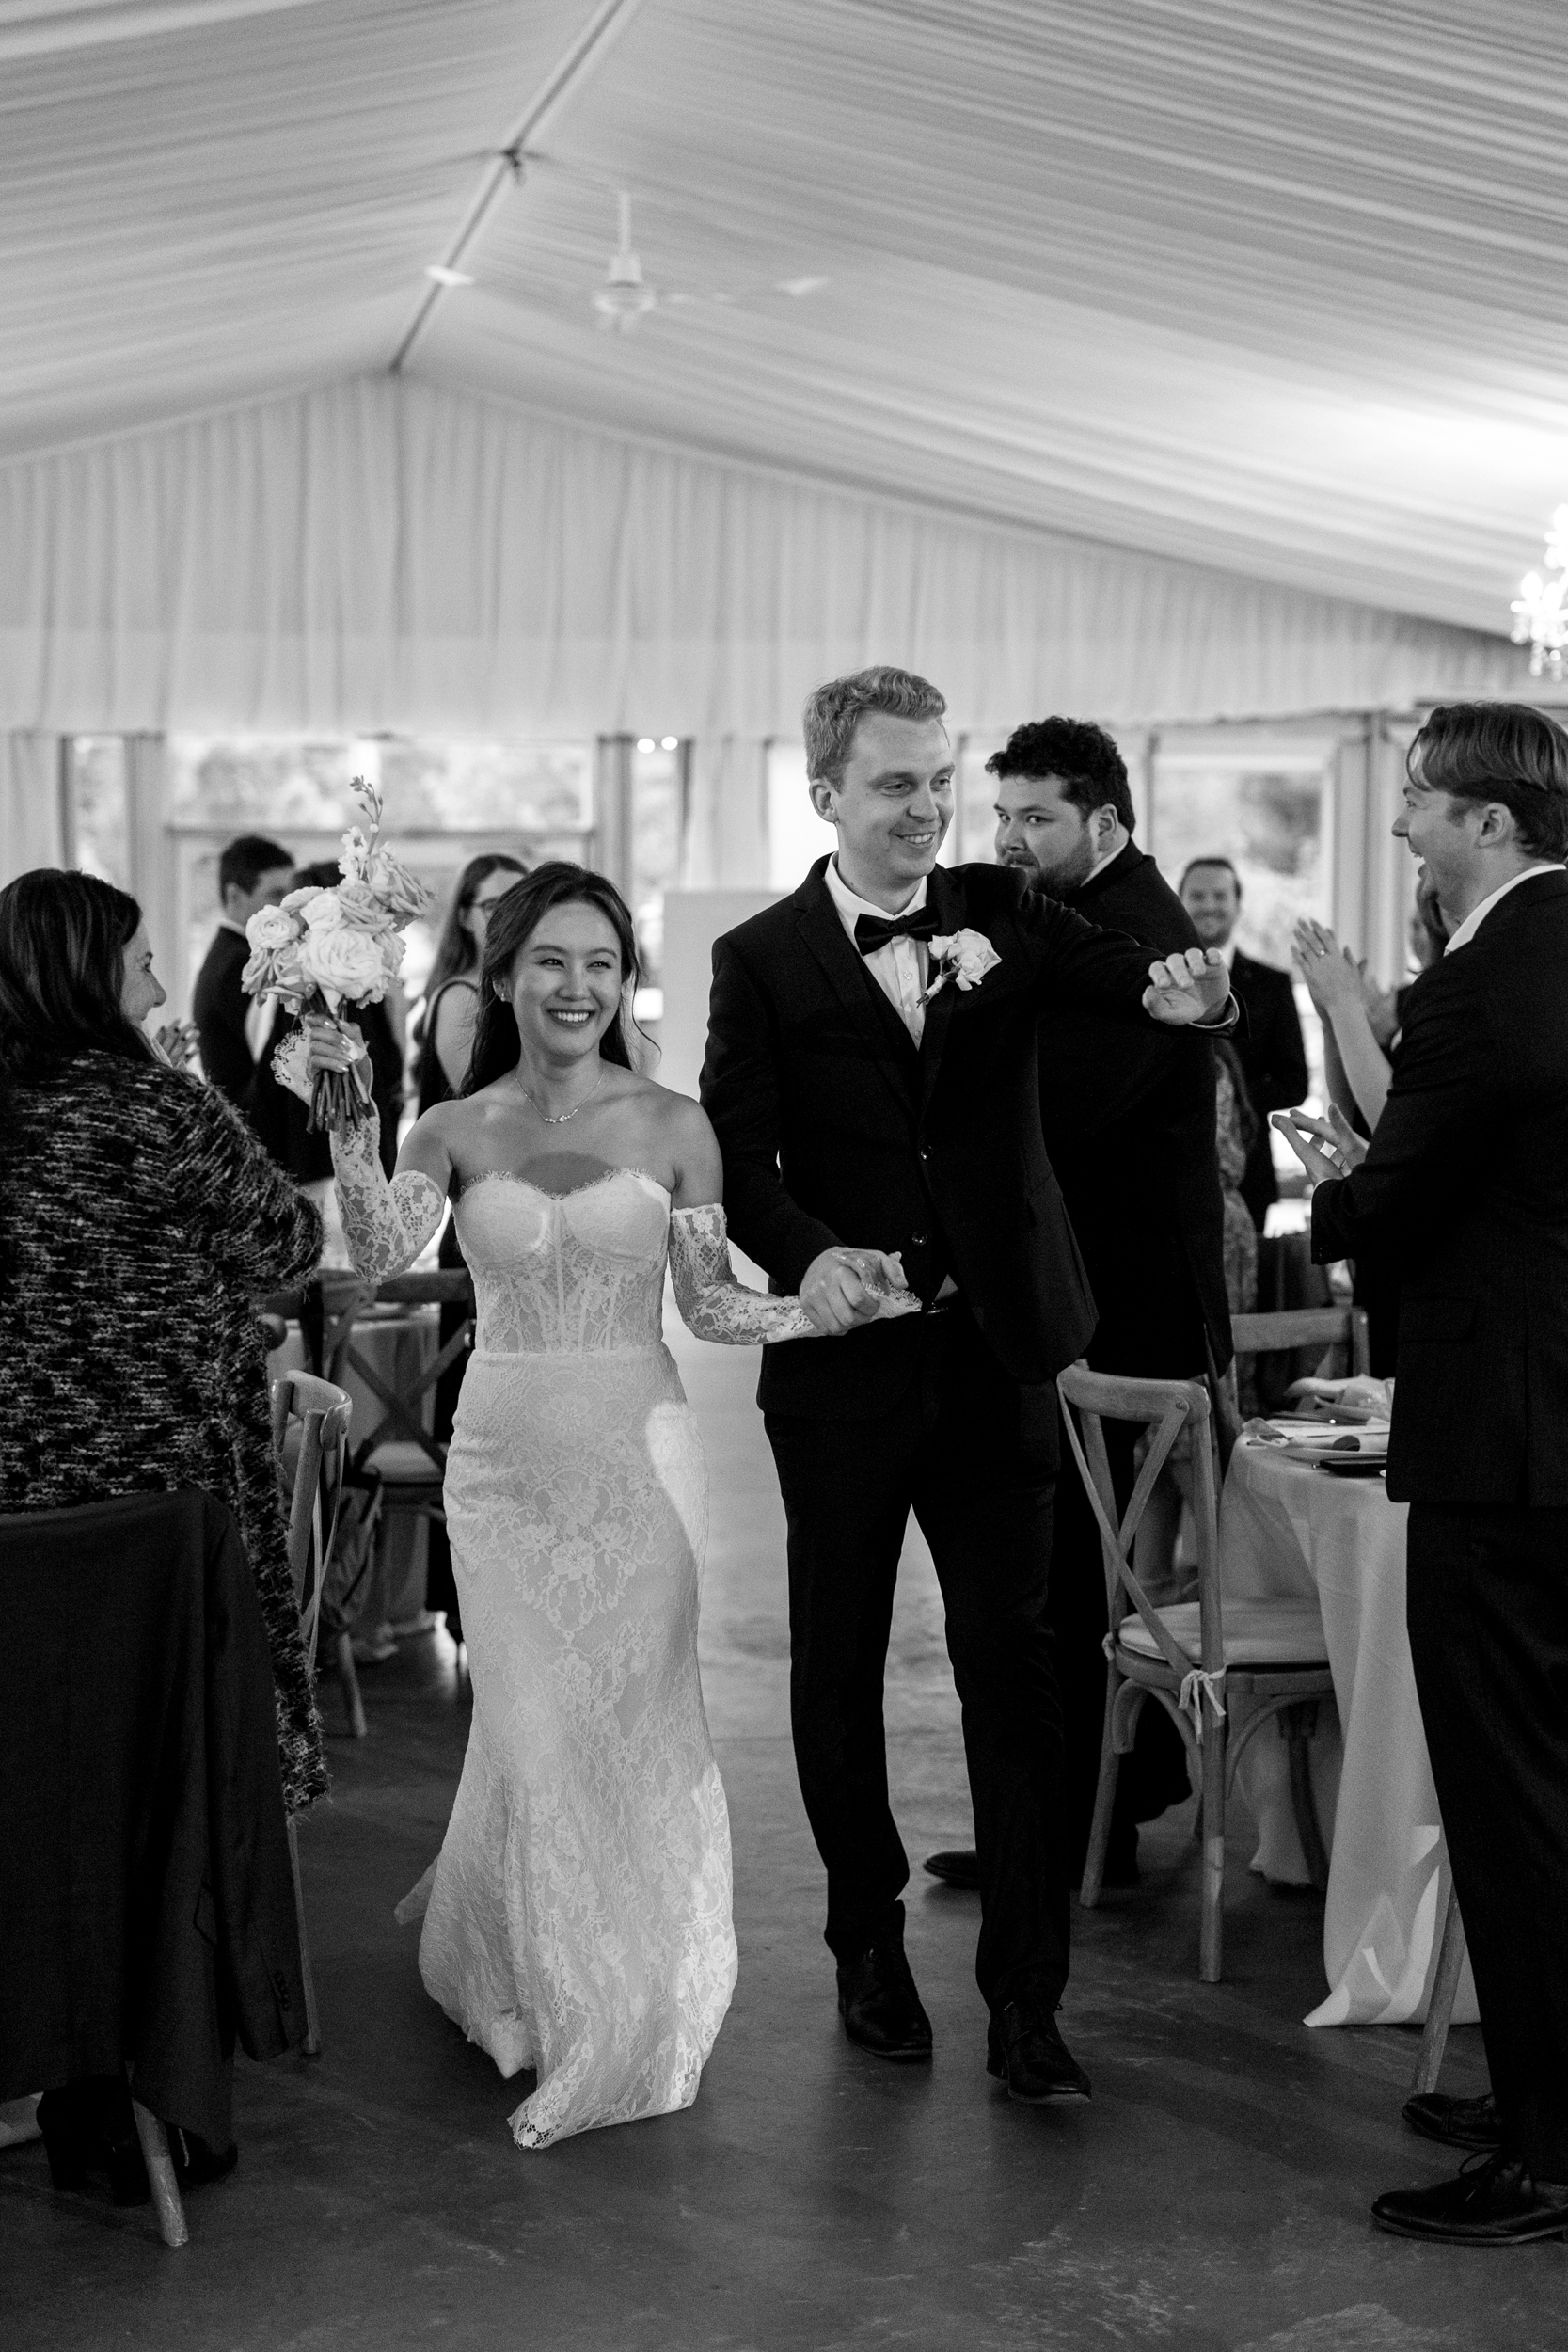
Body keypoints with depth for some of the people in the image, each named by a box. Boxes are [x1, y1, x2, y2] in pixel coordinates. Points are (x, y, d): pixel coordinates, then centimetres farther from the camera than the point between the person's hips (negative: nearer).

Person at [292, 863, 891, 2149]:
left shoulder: (672, 1126, -1)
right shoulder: (454, 1131, 2)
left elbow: (711, 1306, 1)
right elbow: (381, 1255, -14)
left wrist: (831, 1306, -13)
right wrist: (345, 1122, -23)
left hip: (639, 1451, -1)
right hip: (505, 1460, 1)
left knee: (636, 1724, 5)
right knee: (532, 1729, 6)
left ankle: (635, 2016, 23)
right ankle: (547, 1987, 31)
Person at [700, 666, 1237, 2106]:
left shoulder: (1001, 912, 5)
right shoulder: (761, 960, -1)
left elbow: (1102, 967, -15)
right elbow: (737, 1158, -7)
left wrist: (1174, 989, -37)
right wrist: (806, 1252, -26)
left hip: (997, 1349, 1)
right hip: (844, 1356, -1)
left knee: (1015, 1664, 1)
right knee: (840, 1663, 12)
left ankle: (1027, 2000, 7)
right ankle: (870, 1942, 31)